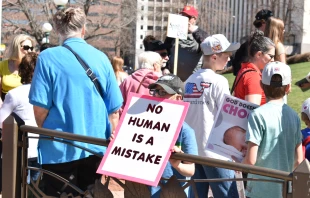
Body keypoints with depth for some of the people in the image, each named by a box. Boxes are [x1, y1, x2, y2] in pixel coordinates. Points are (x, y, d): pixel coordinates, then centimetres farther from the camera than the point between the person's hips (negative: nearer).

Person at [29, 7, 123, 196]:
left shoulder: (48, 58, -7)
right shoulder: (101, 58, 3)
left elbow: (40, 107, -9)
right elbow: (114, 109, 4)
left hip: (60, 147, -3)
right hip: (96, 145, 3)